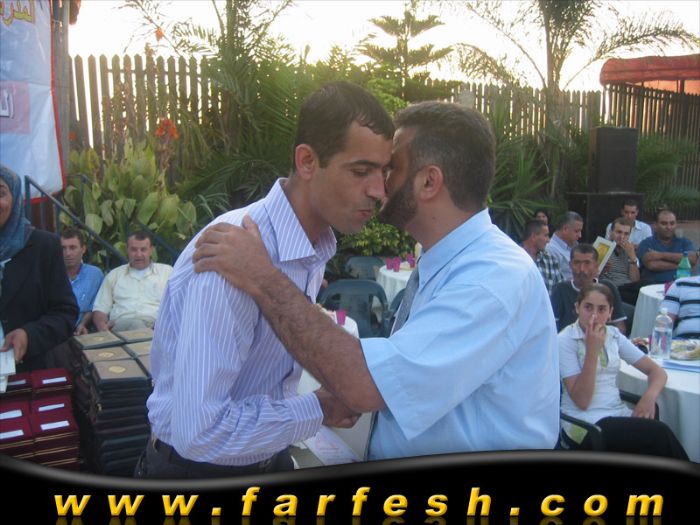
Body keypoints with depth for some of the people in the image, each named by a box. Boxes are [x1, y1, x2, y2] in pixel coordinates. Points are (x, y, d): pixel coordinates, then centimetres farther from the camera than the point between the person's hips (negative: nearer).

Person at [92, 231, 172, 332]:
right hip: (121, 325, 1)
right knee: (135, 324, -37)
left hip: (155, 325, -1)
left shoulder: (167, 271, 19)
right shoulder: (114, 275, 25)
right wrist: (102, 326, -5)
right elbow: (100, 309, 19)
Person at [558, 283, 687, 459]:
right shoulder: (565, 341, -7)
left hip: (618, 413, 5)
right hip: (584, 425, -5)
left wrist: (649, 397, -13)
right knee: (659, 435, -22)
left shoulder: (614, 335, 9)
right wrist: (592, 350, -20)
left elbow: (657, 371, 9)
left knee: (656, 444, -25)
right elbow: (581, 401, -14)